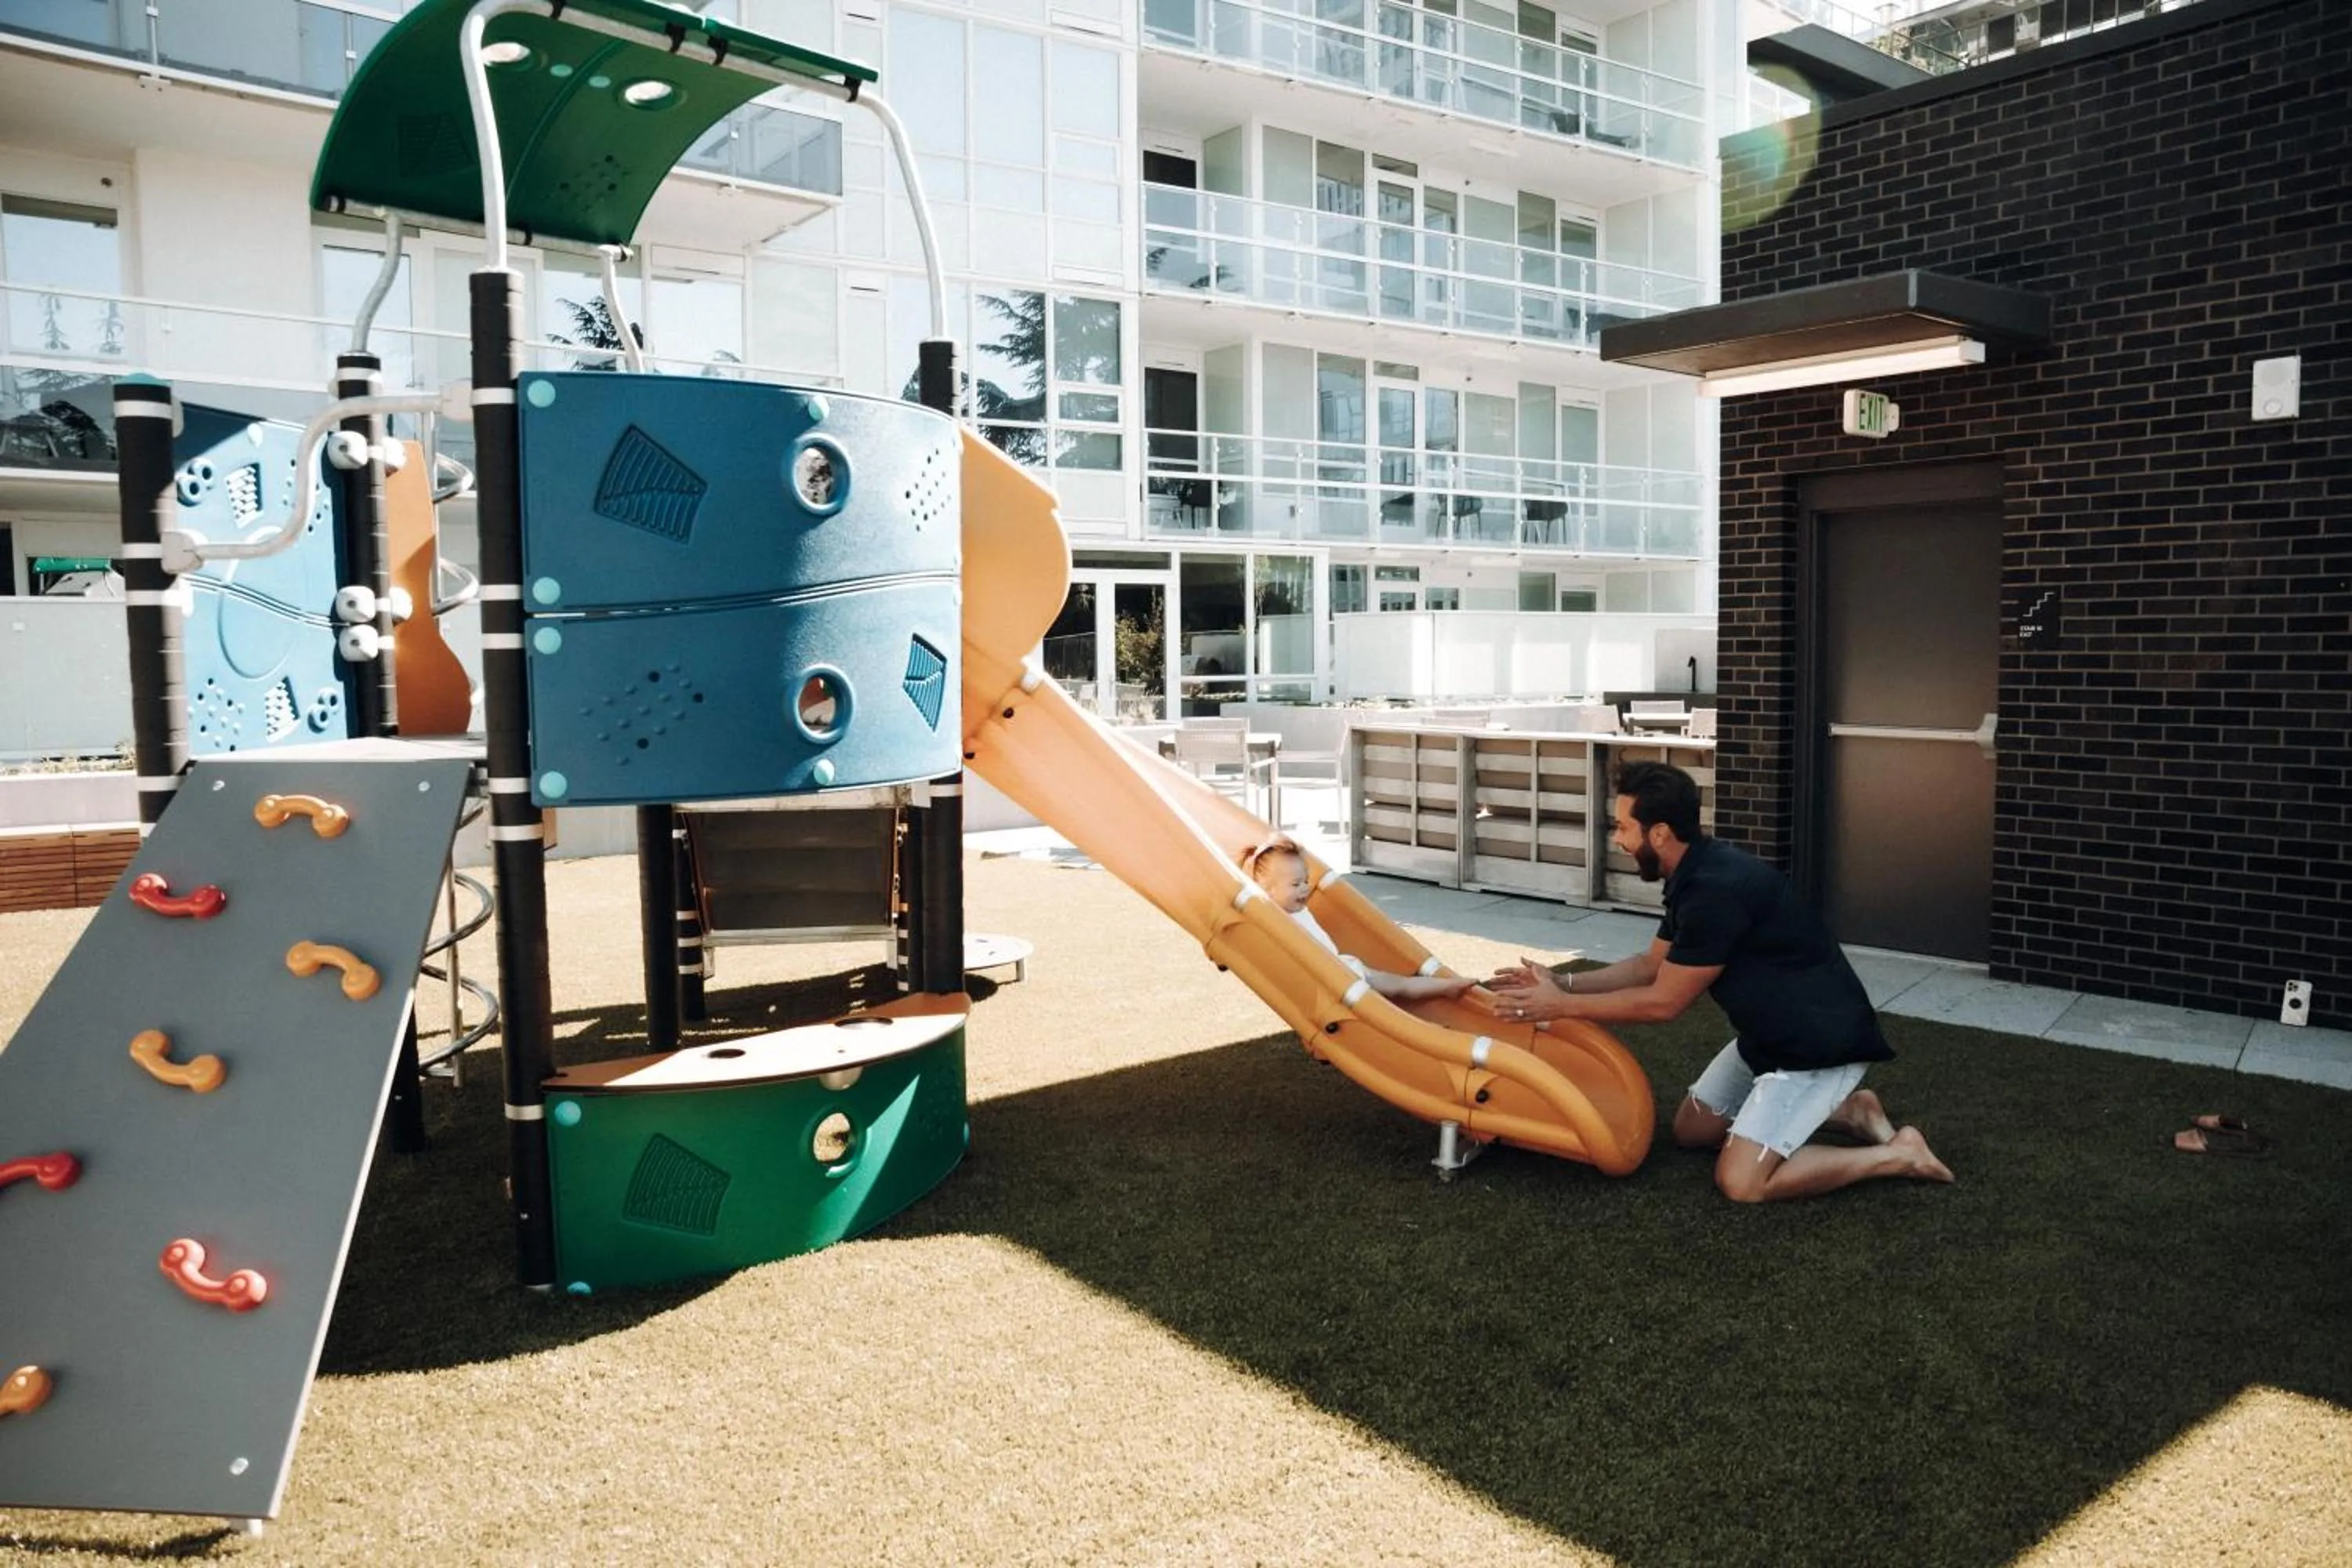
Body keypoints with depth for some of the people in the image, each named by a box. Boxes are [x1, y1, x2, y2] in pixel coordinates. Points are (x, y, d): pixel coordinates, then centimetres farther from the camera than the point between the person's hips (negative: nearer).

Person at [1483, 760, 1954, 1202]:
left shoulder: (1716, 890, -28)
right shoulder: (1699, 874, 3)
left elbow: (1663, 1002, -20)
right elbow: (1650, 965, 13)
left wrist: (1562, 1006, -14)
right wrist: (1563, 983, 2)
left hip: (1821, 1043, -10)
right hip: (1771, 1034, 10)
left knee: (1741, 1181, -14)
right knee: (1691, 1128, 14)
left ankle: (1896, 1155, 0)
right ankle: (1842, 1109, 19)